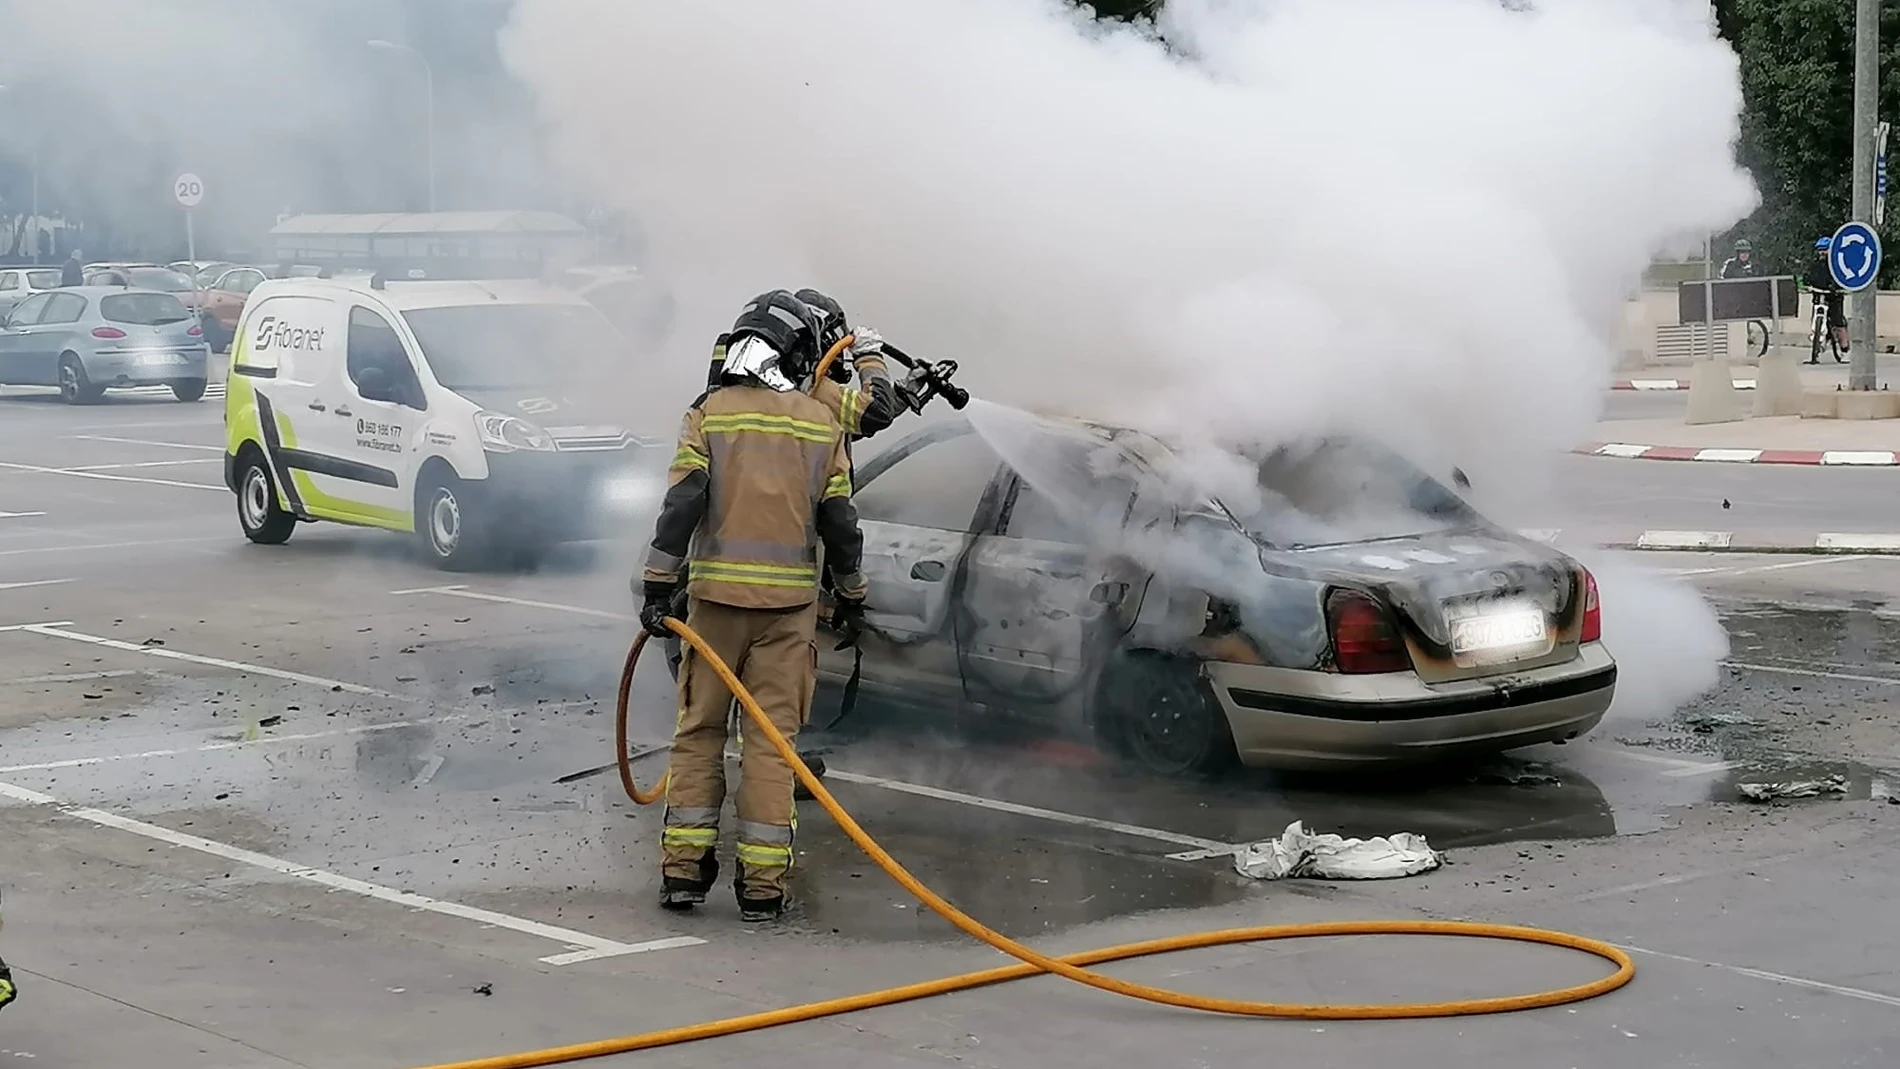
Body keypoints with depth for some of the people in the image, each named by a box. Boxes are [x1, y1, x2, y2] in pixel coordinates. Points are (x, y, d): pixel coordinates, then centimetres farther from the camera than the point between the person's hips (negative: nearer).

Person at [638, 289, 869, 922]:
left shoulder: (710, 412, 0)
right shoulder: (821, 424, 3)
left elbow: (683, 503, -8)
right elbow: (838, 521, 4)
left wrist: (658, 586, -6)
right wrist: (851, 594, 17)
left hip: (716, 592, 0)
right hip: (790, 599, 1)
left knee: (699, 729, 9)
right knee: (771, 738, 3)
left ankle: (684, 868, 7)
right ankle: (763, 883, 2)